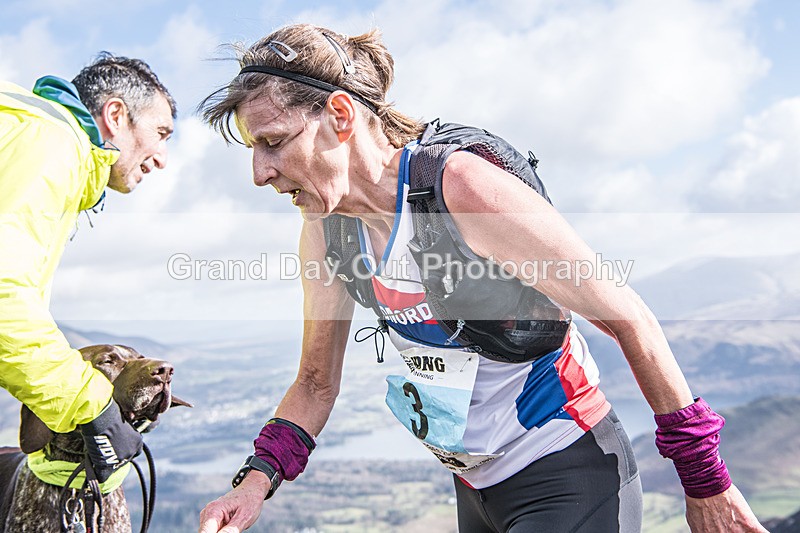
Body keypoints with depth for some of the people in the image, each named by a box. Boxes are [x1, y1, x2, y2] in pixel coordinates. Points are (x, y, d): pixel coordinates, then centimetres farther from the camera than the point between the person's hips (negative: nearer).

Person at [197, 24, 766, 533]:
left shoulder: (464, 186, -26)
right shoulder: (325, 231, -4)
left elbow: (629, 318, -19)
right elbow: (317, 382, 7)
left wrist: (706, 481, -13)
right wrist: (257, 480, -10)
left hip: (569, 483, -7)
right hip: (476, 487, 7)